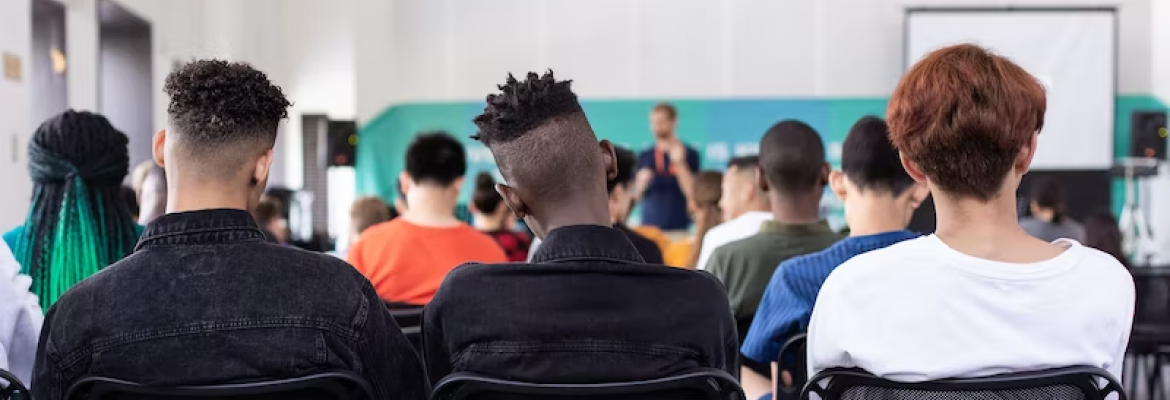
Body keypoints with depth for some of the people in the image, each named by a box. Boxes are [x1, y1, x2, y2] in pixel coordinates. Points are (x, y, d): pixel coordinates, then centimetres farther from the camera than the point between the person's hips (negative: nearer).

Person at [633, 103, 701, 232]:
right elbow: (636, 197, 13)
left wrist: (680, 163, -16)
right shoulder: (644, 157, 10)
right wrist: (642, 182, -7)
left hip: (678, 228, -3)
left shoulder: (689, 153, 0)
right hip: (648, 227, 3)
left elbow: (692, 193, -8)